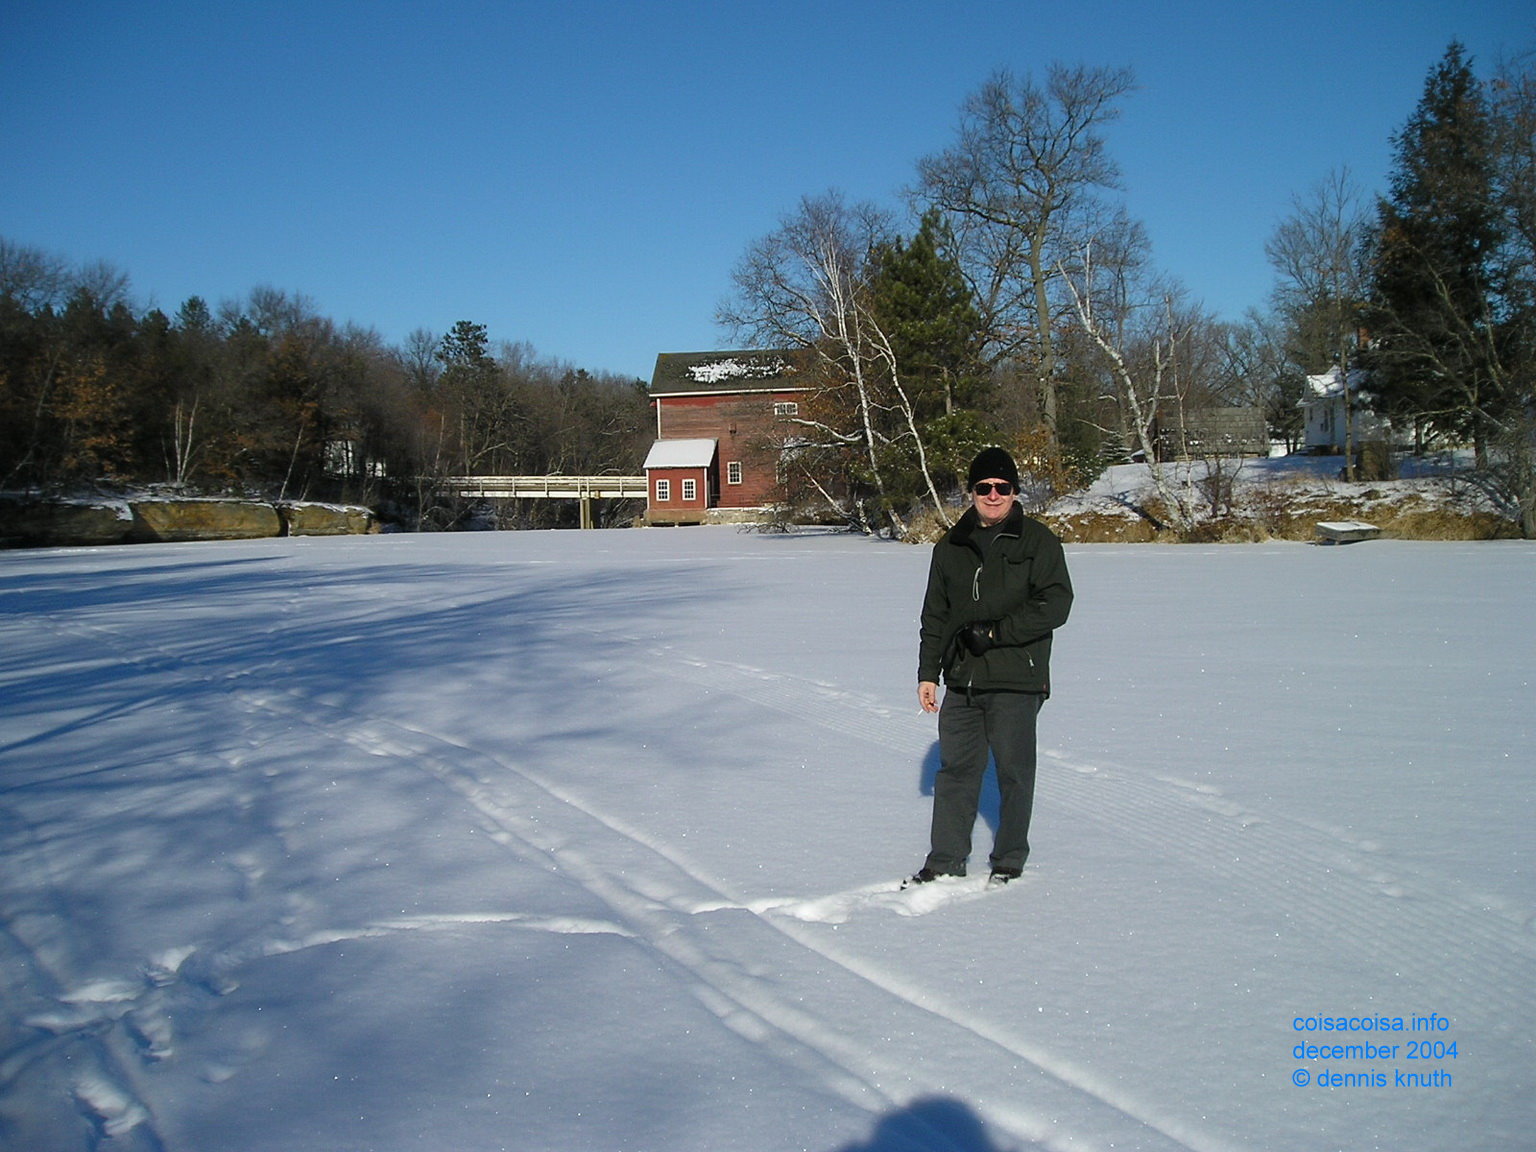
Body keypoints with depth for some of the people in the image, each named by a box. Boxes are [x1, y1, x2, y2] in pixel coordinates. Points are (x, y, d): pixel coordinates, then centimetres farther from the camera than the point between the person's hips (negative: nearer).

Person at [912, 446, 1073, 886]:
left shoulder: (1037, 541, 0)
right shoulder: (951, 546, 13)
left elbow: (1055, 603, -9)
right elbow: (934, 616, 17)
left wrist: (995, 632, -15)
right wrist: (928, 673, 12)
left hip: (1016, 682, -4)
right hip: (961, 681, 4)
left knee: (1014, 774, 5)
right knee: (955, 770, 7)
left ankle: (1009, 861, 20)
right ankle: (946, 861, 16)